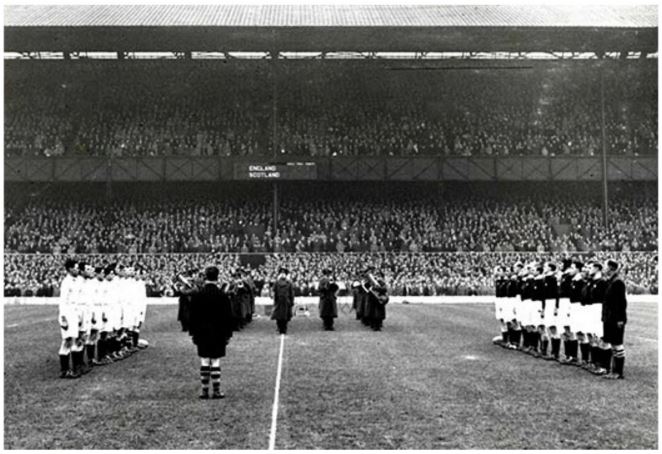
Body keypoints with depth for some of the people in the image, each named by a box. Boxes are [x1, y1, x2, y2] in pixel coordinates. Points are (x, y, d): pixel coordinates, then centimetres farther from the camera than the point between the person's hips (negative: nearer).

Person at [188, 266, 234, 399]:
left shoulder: (197, 295, -2)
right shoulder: (223, 296, -7)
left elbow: (193, 316, 2)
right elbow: (228, 317, -4)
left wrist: (193, 332, 10)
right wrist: (228, 334, 4)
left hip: (202, 334, 2)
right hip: (218, 334, -2)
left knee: (204, 362, 7)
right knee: (216, 362, 2)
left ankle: (204, 390, 10)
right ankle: (216, 391, 5)